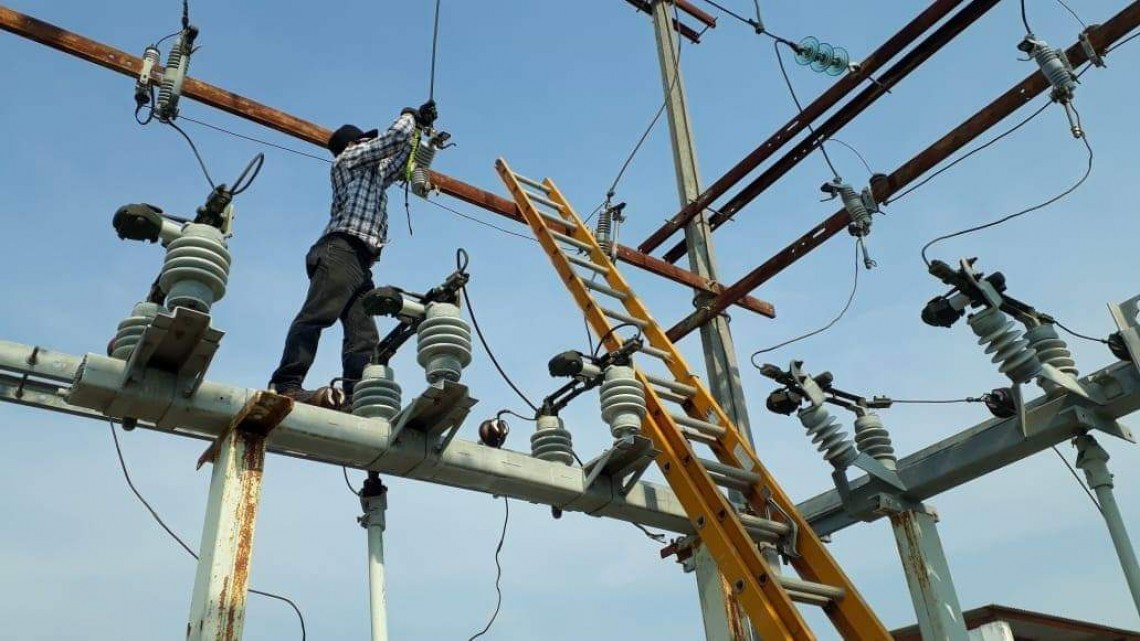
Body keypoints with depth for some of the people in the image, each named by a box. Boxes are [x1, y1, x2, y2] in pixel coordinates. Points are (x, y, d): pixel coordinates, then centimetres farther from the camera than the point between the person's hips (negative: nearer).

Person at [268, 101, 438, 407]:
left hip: (360, 261, 9)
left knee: (363, 333, -9)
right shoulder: (348, 157, 16)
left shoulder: (372, 173, 38)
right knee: (317, 315, -23)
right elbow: (395, 137, 10)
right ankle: (286, 384, -34)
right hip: (341, 251, -9)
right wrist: (409, 116, 29)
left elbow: (399, 162, 48)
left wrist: (420, 127, 44)